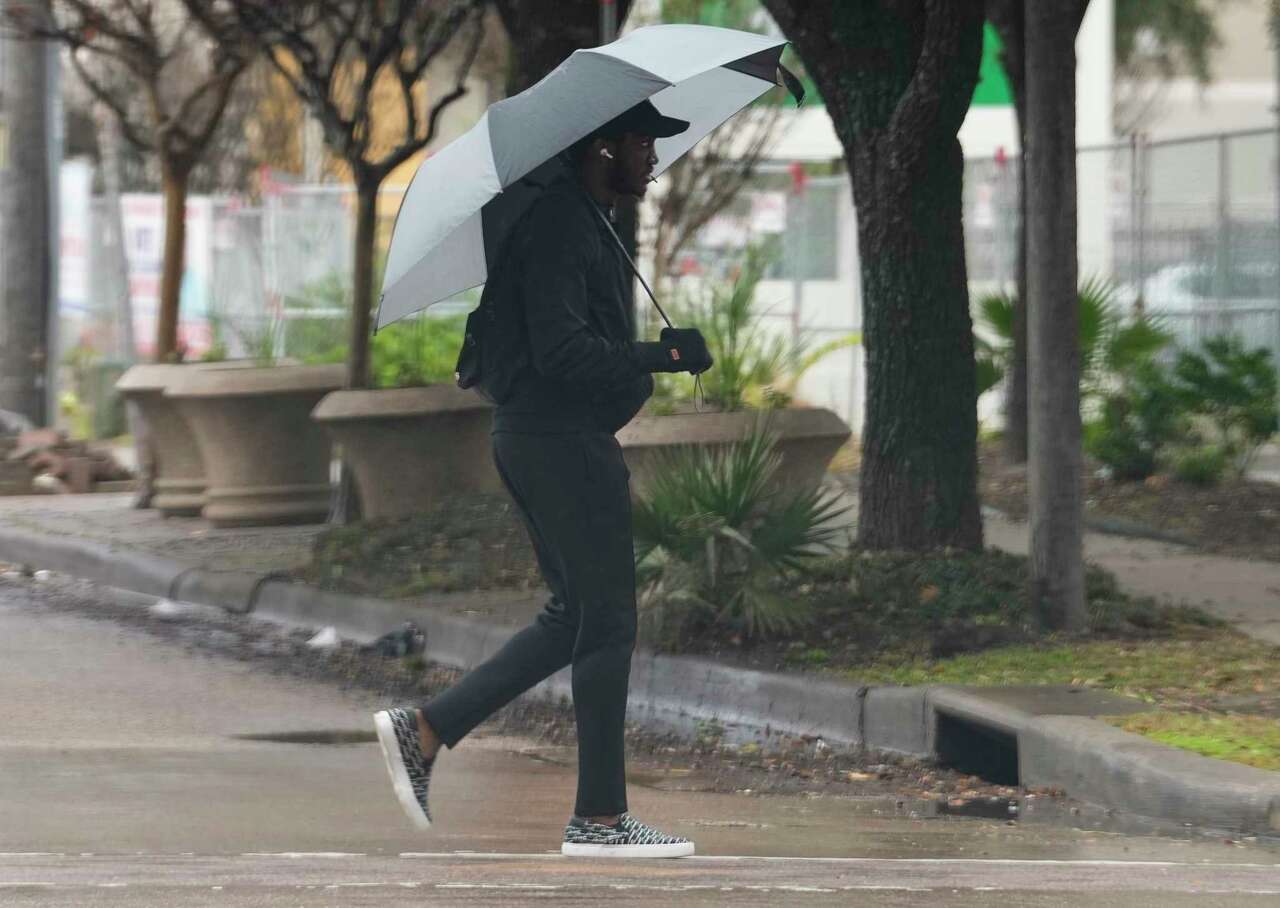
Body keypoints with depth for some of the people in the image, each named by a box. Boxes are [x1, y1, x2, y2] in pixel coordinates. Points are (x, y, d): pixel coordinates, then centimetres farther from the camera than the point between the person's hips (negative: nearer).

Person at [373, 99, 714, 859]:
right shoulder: (561, 227, -17)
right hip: (565, 443, -11)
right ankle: (600, 818, -1)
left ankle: (424, 731, 10)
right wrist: (666, 354, -22)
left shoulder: (582, 219, 17)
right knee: (608, 623, -5)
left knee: (576, 618, 14)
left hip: (539, 440, 11)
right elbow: (562, 352, -24)